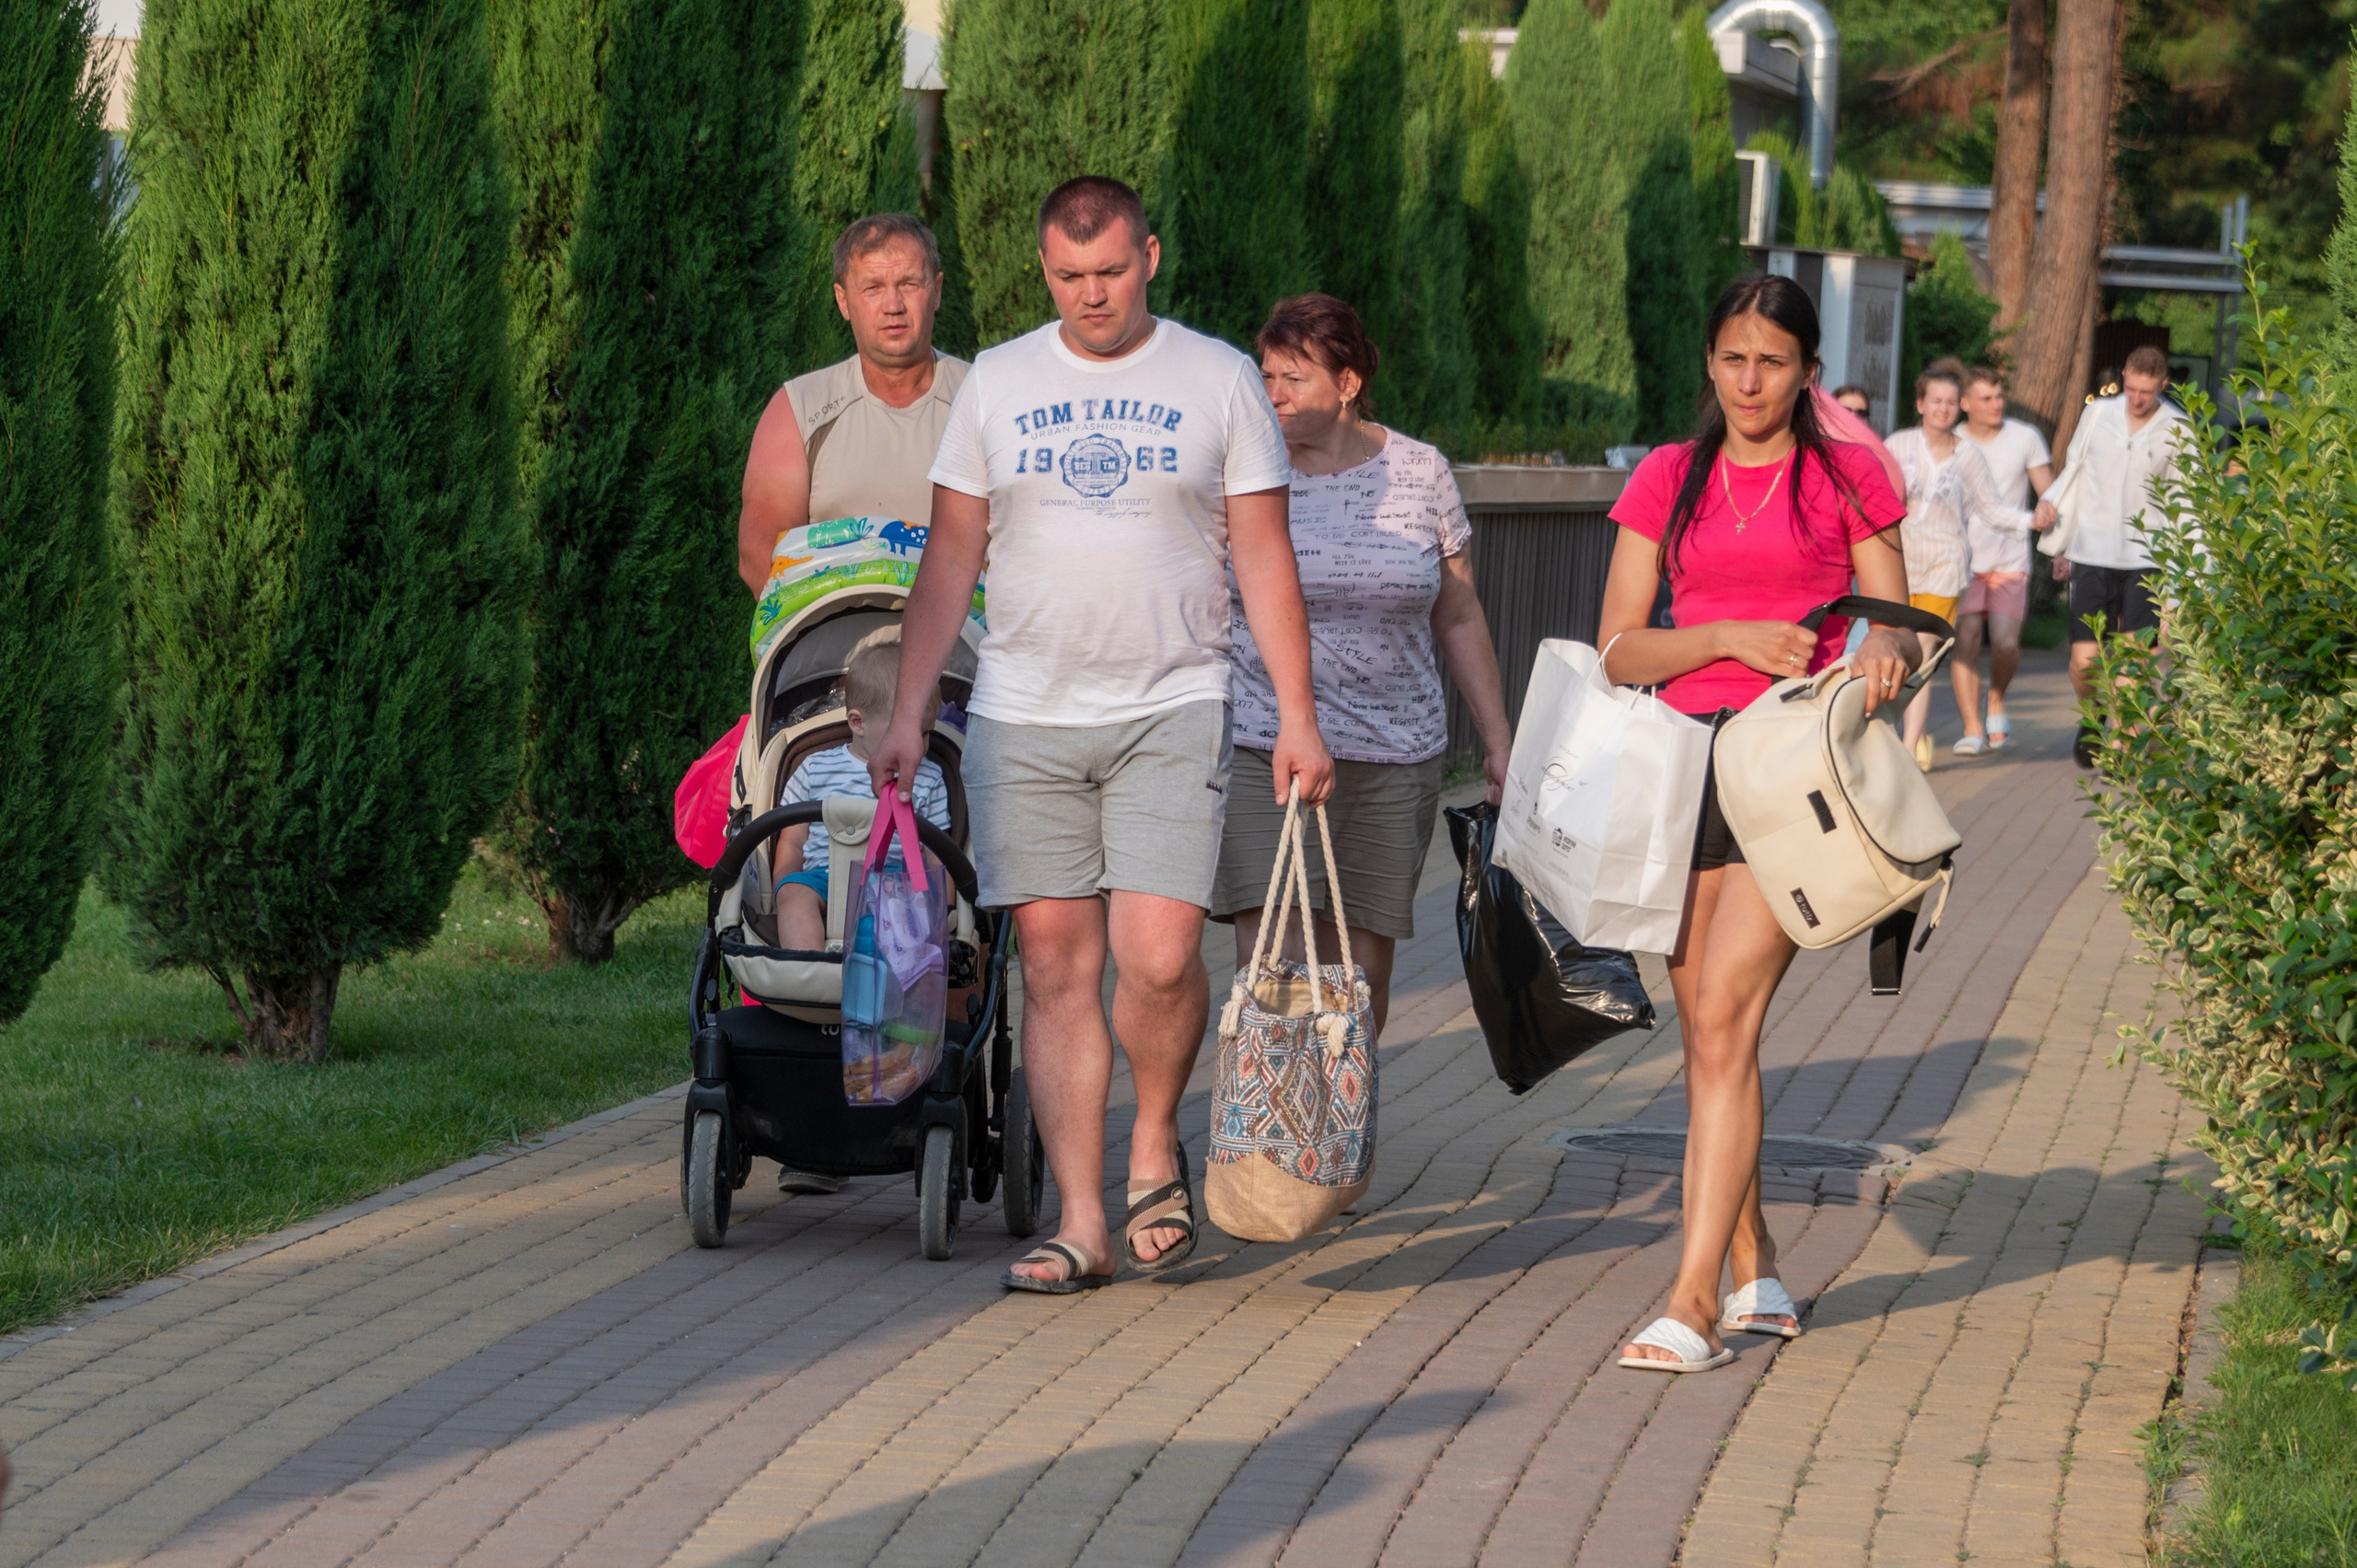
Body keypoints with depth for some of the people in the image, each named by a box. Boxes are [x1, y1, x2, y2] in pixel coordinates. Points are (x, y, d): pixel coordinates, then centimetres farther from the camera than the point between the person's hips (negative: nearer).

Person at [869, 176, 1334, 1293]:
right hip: (1022, 720, 2)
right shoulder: (996, 385, 9)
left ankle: (1155, 1147, 12)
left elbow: (1264, 558, 4)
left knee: (1159, 958, -15)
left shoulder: (1218, 380, 4)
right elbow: (951, 556, 11)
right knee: (1055, 967, 1)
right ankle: (1081, 1223, 5)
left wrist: (1297, 717, -3)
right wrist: (906, 716, 5)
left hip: (1171, 711, -2)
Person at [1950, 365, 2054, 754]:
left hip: (2010, 561, 0)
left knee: (2006, 642, -12)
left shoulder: (2025, 438, 4)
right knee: (1964, 641, -10)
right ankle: (1972, 728, -5)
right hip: (1963, 560, 0)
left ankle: (1997, 700, 17)